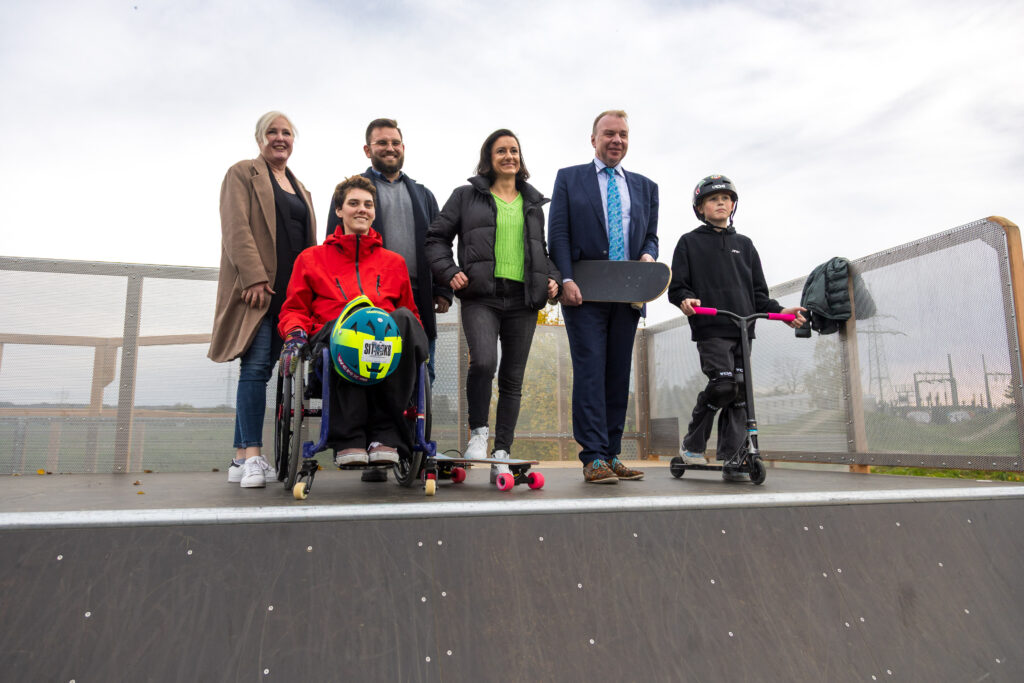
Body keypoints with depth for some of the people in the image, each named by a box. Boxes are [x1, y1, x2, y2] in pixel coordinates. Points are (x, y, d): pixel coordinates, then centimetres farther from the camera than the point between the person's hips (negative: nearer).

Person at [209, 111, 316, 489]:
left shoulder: (301, 189, 26)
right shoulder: (242, 174, 7)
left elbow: (308, 241, 24)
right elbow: (237, 228, -6)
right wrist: (254, 277, -17)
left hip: (289, 294, 6)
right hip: (256, 288, -5)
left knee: (259, 368, 4)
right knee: (257, 365, -13)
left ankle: (240, 457, 8)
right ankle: (253, 457, -13)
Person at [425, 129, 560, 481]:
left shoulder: (533, 203, 22)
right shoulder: (466, 195, 12)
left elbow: (542, 250, 29)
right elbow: (436, 238, 10)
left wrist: (552, 277, 11)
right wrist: (449, 272, -5)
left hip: (523, 299, 4)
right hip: (481, 296, -3)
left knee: (512, 379, 3)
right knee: (483, 362, -26)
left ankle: (502, 455, 12)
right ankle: (478, 432, -1)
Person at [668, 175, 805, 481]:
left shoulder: (744, 244, 23)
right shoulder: (689, 242, 11)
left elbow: (758, 292, 21)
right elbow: (676, 286, 4)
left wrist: (781, 311, 5)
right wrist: (686, 300, -19)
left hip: (743, 329, 5)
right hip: (710, 329, -4)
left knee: (739, 392, -1)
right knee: (723, 384, -21)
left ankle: (731, 460, 6)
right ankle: (692, 444, -1)